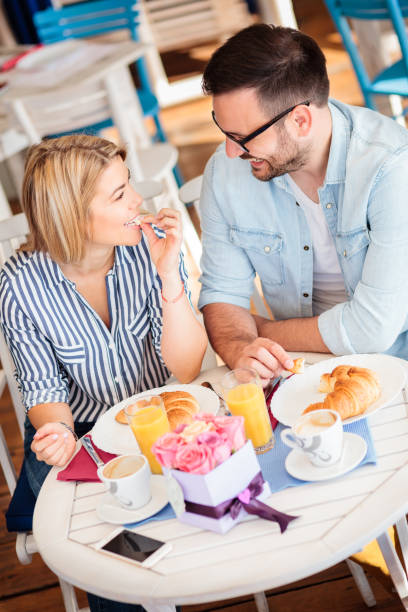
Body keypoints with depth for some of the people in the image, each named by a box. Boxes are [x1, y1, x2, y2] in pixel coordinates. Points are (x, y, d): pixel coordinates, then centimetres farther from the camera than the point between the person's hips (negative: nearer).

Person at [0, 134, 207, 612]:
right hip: (80, 430, -1)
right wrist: (58, 432, -30)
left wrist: (169, 276, -31)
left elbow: (186, 370, -18)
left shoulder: (152, 244, -16)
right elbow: (44, 388, -7)